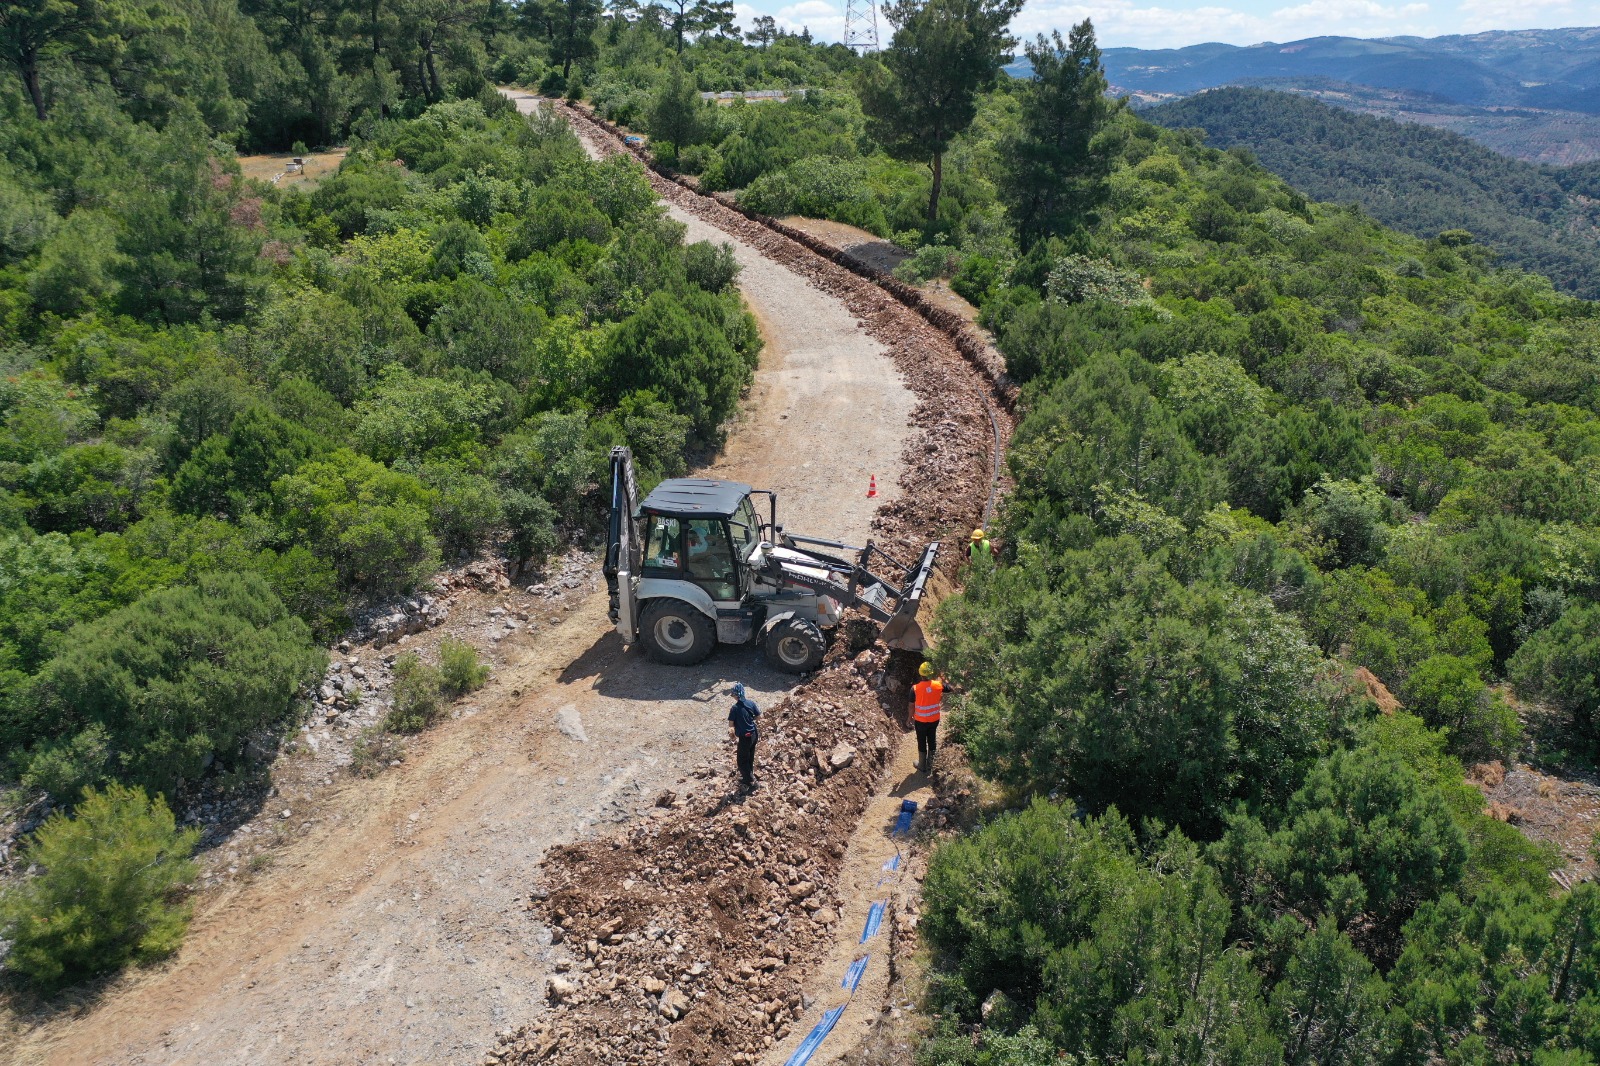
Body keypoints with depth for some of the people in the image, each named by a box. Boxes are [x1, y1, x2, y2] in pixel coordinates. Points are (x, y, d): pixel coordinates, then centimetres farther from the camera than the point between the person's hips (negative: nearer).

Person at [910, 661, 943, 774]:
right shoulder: (938, 685, -15)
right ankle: (930, 764, 35)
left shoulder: (915, 688, -22)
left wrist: (911, 717, 6)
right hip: (934, 719, 2)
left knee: (922, 743, 15)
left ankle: (922, 765, 28)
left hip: (920, 721, -2)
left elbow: (912, 705, -12)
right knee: (932, 741, 20)